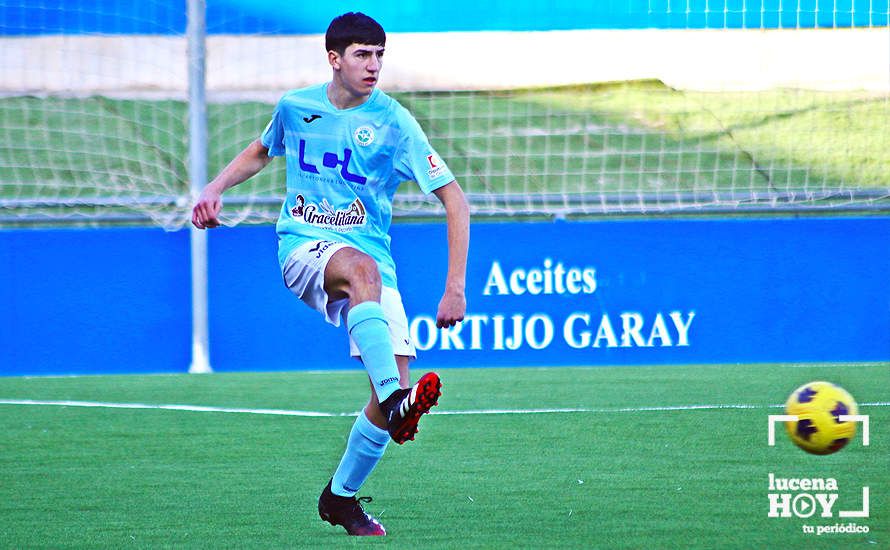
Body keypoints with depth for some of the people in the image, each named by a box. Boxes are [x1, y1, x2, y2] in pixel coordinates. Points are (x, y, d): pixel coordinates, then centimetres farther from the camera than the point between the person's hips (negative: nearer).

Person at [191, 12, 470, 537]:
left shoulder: (393, 121, -4)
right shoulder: (295, 107, 5)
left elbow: (454, 198, -4)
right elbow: (262, 151, 30)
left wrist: (456, 288, -9)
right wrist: (215, 188, 14)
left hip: (371, 259, 1)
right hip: (305, 246, -1)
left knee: (395, 378, -13)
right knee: (362, 268, -38)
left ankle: (341, 497, 9)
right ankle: (395, 399, -57)